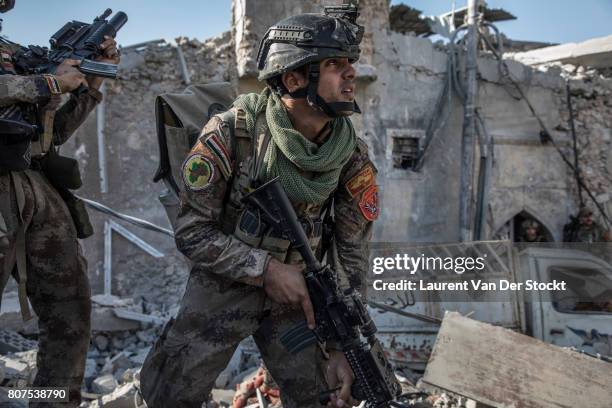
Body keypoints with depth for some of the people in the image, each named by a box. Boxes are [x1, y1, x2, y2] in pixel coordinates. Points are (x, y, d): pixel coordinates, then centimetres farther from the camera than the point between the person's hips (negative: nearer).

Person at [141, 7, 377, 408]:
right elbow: (192, 231, -15)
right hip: (224, 284, -2)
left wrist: (342, 343, -9)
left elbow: (351, 254, -7)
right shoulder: (232, 133, -22)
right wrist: (266, 268, -24)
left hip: (296, 288, 2)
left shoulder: (353, 157, -13)